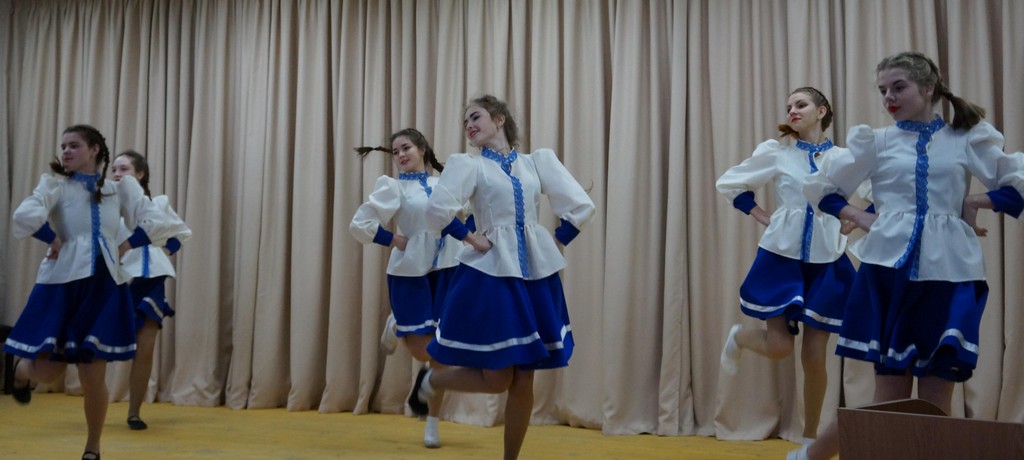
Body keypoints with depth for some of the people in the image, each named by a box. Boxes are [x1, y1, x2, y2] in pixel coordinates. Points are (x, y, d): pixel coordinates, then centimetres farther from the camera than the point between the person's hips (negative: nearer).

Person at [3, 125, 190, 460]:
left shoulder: (119, 190, 7)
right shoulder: (55, 185, -1)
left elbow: (158, 223, 2)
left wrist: (128, 245, -4)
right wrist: (53, 239, -10)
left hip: (104, 288, 1)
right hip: (62, 285, -1)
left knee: (93, 377, 1)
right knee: (47, 373, 0)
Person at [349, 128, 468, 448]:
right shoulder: (393, 187, -5)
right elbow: (359, 225, -11)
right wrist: (394, 241, -8)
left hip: (446, 269, 3)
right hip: (410, 272, -3)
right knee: (424, 352, -2)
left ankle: (432, 423, 22)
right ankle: (396, 326, 34)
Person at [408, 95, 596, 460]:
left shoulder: (537, 161, 10)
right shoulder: (469, 164, 0)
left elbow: (581, 206, 9)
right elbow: (437, 210, -14)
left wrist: (556, 242, 3)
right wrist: (470, 238, -8)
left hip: (536, 275, 3)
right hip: (491, 274, -3)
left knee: (523, 381, 5)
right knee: (496, 378, -3)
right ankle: (428, 382, 24)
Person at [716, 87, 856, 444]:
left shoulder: (845, 158, 0)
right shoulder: (776, 153, -1)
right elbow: (728, 183, 7)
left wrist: (850, 222, -2)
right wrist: (761, 216, 0)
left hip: (826, 263, 1)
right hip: (782, 257, -1)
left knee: (814, 357, 2)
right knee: (778, 348, -5)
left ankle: (810, 438, 19)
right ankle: (739, 336, 31)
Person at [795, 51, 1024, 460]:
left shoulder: (966, 139, 8)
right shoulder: (877, 142, 9)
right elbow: (821, 188, 15)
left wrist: (975, 202, 0)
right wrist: (860, 218, 4)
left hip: (947, 271, 1)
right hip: (890, 268, -1)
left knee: (937, 403, 0)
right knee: (890, 398, 0)